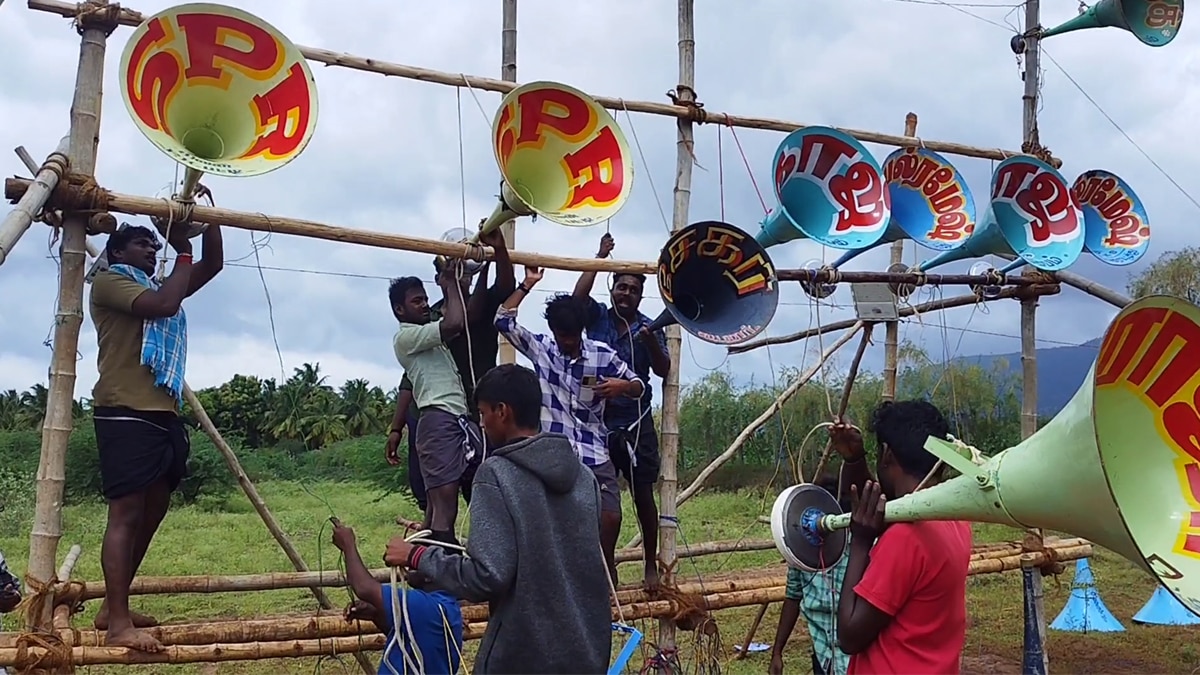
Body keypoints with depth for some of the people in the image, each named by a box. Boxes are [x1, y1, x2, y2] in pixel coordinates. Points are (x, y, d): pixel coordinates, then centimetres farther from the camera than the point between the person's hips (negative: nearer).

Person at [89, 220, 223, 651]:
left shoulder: (156, 287, 26)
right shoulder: (108, 281, 2)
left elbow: (213, 265, 23)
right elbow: (163, 305, -16)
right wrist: (184, 251, -6)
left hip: (163, 413, 9)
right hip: (125, 413, -9)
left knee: (150, 514, 11)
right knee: (126, 514, -13)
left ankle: (114, 607, 21)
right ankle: (118, 624, -14)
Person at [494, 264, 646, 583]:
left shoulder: (603, 355, 2)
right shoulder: (540, 348, 3)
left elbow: (639, 385, 8)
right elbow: (504, 321, -6)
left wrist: (623, 385, -16)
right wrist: (527, 284, -3)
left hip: (594, 454, 1)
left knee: (610, 518, -3)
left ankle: (608, 581, 19)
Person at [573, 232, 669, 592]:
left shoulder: (649, 328, 1)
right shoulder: (598, 316, 4)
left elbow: (663, 370, -9)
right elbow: (578, 296, -15)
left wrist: (651, 342, -28)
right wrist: (600, 258, -17)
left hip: (636, 423, -1)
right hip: (597, 419, 1)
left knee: (643, 494, 4)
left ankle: (651, 565, 15)